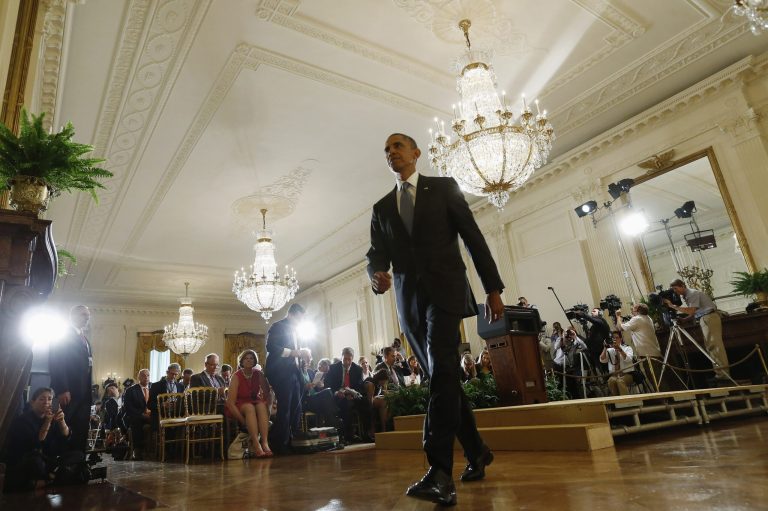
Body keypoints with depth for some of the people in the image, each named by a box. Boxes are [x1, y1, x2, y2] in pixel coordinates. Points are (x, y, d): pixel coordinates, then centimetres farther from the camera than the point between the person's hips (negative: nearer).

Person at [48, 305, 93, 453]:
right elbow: (55, 363, -12)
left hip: (84, 394, 7)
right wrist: (62, 390, -20)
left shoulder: (85, 340, 22)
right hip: (68, 393, -7)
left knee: (81, 431, 5)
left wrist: (90, 393, 9)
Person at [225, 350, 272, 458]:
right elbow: (230, 402, -17)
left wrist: (266, 408, -20)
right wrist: (243, 421, -26)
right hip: (239, 406, -3)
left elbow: (267, 393, -2)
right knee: (250, 408, -35)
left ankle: (265, 443, -40)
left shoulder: (258, 374, -3)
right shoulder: (236, 376, -12)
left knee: (262, 405, -31)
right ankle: (256, 445, -43)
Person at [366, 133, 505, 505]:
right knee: (442, 377, 9)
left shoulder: (444, 187, 8)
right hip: (409, 301, 4)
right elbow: (377, 254, 8)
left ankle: (439, 471, -18)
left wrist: (493, 288, -2)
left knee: (441, 373, -18)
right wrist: (376, 274, -17)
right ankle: (476, 452, 25)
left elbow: (473, 238, 3)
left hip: (445, 292, -4)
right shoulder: (381, 208, 17)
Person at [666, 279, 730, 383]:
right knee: (710, 346, 8)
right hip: (704, 319, 10)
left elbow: (691, 311, -24)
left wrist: (673, 306, -23)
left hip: (709, 317, -10)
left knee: (714, 345, -12)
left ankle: (723, 374, -14)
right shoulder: (686, 295, 17)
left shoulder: (692, 293, -12)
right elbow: (693, 313, 18)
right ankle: (721, 374, 11)